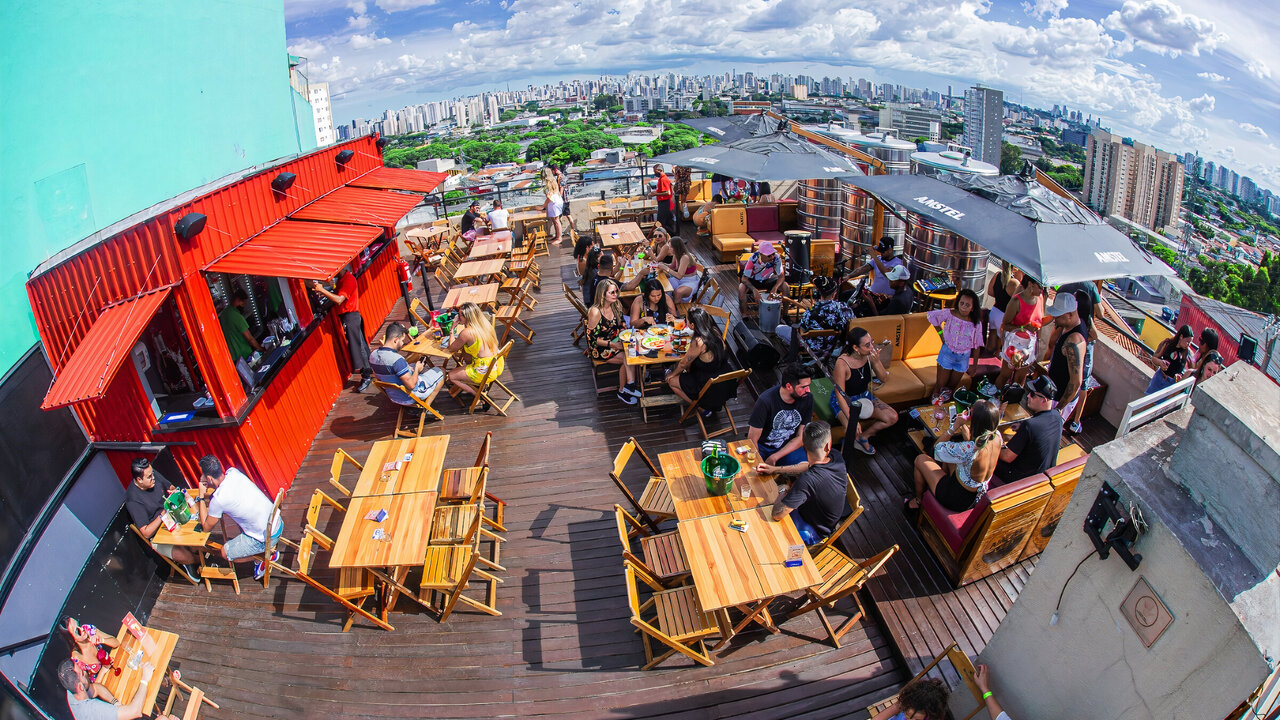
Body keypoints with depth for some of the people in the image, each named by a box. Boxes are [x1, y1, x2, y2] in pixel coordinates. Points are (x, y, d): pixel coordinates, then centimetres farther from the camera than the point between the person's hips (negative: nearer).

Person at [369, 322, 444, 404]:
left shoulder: (373, 355, -6)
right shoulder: (397, 359, -33)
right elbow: (411, 385, -31)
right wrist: (417, 369, -11)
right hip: (408, 398, -8)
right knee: (441, 372, 7)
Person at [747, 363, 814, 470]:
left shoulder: (807, 399, -12)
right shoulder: (765, 401, -24)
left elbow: (801, 437, -5)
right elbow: (752, 440, -15)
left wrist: (773, 458, -14)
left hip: (789, 446, 3)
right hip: (761, 446, -3)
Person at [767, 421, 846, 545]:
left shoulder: (807, 480, -41)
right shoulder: (838, 461, -20)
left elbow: (777, 515, -37)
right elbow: (808, 466, 2)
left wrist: (783, 491, -18)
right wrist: (775, 469, 0)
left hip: (812, 533, -7)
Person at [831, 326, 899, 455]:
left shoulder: (870, 355, -15)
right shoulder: (842, 363, -31)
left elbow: (885, 379, -6)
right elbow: (840, 395, -26)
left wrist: (876, 362, -26)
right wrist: (853, 420, -31)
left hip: (864, 396, 6)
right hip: (844, 400, -6)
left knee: (892, 417, -6)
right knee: (853, 431, -28)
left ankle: (864, 437, 14)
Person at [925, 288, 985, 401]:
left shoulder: (976, 324, -10)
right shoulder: (949, 314, -14)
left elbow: (977, 345, -1)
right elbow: (931, 315, 0)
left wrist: (974, 365, 3)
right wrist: (941, 333, -1)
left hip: (963, 358, 2)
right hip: (947, 354, -2)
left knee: (952, 387, 14)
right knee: (940, 386, 2)